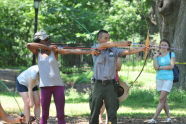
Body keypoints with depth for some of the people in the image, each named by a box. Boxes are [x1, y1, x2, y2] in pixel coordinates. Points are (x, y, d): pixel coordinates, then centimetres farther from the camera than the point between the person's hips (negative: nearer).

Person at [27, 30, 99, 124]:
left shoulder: (54, 50, 3)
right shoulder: (38, 52, 6)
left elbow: (71, 51, -8)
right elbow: (29, 45, -13)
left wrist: (89, 52, -19)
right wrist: (47, 47, -16)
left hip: (58, 85, 0)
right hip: (45, 86, 0)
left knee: (61, 115, -2)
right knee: (45, 115, 3)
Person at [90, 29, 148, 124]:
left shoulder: (114, 50, 6)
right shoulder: (95, 48, -1)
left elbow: (128, 52, -6)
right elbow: (106, 45, -19)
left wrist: (142, 49, -23)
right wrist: (123, 43, -30)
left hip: (110, 84, 1)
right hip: (98, 84, -1)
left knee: (112, 112, -2)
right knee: (95, 112, 6)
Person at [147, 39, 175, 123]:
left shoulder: (171, 54, 0)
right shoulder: (158, 55, 7)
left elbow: (171, 66, -10)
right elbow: (156, 67, -4)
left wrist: (160, 67, -5)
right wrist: (155, 58, -12)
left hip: (168, 79, -4)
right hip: (159, 78, 4)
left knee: (161, 99, -9)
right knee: (164, 99, 7)